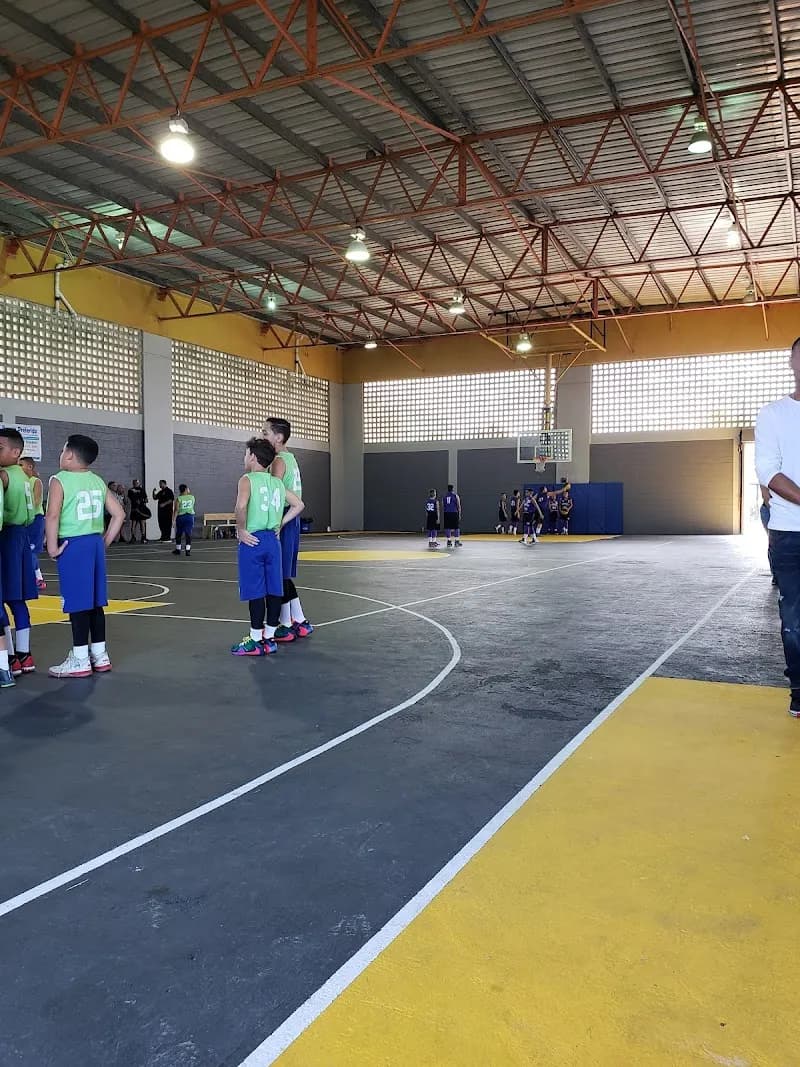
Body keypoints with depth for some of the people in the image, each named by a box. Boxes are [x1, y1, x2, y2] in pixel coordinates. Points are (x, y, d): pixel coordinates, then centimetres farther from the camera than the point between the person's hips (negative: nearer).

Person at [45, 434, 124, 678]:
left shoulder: (60, 480, -8)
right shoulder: (98, 481, 10)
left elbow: (52, 516, -21)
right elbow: (119, 514, 9)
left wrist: (52, 547, -12)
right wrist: (105, 542, 14)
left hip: (73, 545, -6)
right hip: (95, 543, 6)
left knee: (77, 603, -1)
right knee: (94, 602, 12)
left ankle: (80, 661, 5)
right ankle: (100, 655, 20)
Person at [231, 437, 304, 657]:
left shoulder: (247, 480, -7)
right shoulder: (277, 483, 12)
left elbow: (241, 506, -25)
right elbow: (298, 504, 16)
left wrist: (241, 530, -12)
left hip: (253, 541, -6)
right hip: (273, 540, 6)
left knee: (255, 592, -1)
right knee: (273, 590, 8)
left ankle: (255, 641, 5)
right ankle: (269, 637, 16)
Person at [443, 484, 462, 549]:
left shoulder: (444, 496, 8)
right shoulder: (456, 496, -1)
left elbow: (443, 506, 8)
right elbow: (459, 506, -2)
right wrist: (459, 515, 3)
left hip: (447, 514, 3)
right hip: (454, 513, -3)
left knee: (448, 528, 7)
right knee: (456, 528, 4)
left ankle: (449, 541, 7)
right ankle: (457, 542, 4)